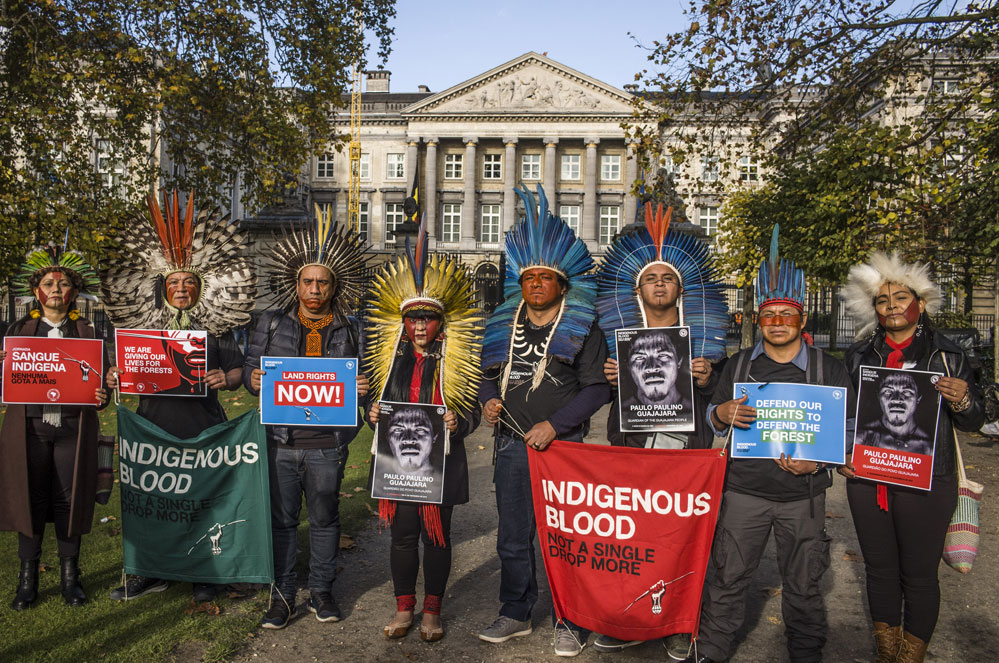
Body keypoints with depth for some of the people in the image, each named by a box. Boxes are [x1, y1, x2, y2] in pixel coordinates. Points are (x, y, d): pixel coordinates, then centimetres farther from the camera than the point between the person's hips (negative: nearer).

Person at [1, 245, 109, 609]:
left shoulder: (87, 331, 7)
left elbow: (100, 378, 7)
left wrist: (101, 396, -14)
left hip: (73, 427, -1)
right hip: (30, 426, 1)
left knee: (69, 499, 2)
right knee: (30, 498, 4)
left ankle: (70, 576, 17)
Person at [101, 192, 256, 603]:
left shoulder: (216, 327, 3)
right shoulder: (143, 325, 9)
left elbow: (237, 371, 3)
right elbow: (125, 366, 16)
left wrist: (226, 379, -18)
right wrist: (114, 377, -5)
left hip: (204, 429, -2)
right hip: (154, 425, 3)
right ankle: (152, 573, 28)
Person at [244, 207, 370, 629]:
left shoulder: (350, 329, 6)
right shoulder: (272, 322, 7)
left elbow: (361, 377, 11)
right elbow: (250, 368, 9)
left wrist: (361, 388, -11)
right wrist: (253, 380, -13)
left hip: (327, 442, 0)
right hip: (280, 438, 0)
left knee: (324, 518, 11)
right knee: (281, 519, 8)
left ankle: (321, 591, 27)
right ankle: (282, 595, 23)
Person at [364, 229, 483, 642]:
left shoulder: (457, 361, -2)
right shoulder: (390, 359, 6)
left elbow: (472, 412, 0)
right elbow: (377, 403, 14)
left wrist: (458, 423, -21)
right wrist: (373, 416, -7)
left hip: (441, 463, -2)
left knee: (437, 536, 9)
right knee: (402, 535, 11)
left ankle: (432, 611, 27)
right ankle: (404, 608, 29)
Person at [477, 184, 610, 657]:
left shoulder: (582, 330, -2)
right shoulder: (503, 328, 11)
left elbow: (596, 388, -6)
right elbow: (489, 378, 21)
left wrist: (553, 425, -15)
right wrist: (488, 401, -1)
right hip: (512, 445, 4)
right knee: (513, 538, 13)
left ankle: (571, 622, 21)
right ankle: (516, 614, 29)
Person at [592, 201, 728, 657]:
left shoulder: (703, 336, 9)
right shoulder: (619, 333, 10)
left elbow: (719, 394, 11)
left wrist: (706, 381, -9)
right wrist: (610, 379, -7)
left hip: (687, 452, -1)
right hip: (631, 449, 1)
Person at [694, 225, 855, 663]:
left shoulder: (829, 369, 2)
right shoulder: (739, 364, 5)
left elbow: (847, 429, 3)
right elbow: (712, 418, 10)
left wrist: (816, 463, -15)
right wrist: (723, 414, -15)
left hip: (803, 495, 0)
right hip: (743, 490, 1)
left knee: (802, 586, 13)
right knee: (727, 579, 6)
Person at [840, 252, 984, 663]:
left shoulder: (946, 355, 0)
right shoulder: (859, 355, 7)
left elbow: (973, 423, 2)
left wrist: (962, 401, -19)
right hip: (867, 480, 3)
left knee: (919, 575, 6)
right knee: (879, 569, 14)